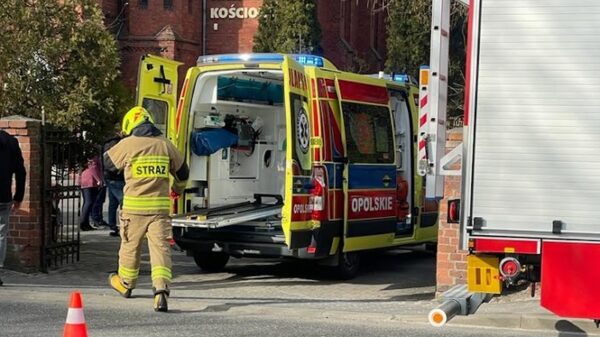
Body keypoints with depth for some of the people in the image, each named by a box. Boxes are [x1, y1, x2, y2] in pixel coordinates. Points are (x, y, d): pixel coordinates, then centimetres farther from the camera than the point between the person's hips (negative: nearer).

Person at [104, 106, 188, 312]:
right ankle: (161, 290, -18)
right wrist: (178, 190, 38)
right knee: (160, 247, -2)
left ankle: (125, 284, 37)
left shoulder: (127, 145, -4)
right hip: (160, 206, 1)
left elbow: (108, 162, 13)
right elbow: (182, 172, 19)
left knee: (130, 245, 17)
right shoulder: (165, 145, 6)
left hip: (134, 206, -1)